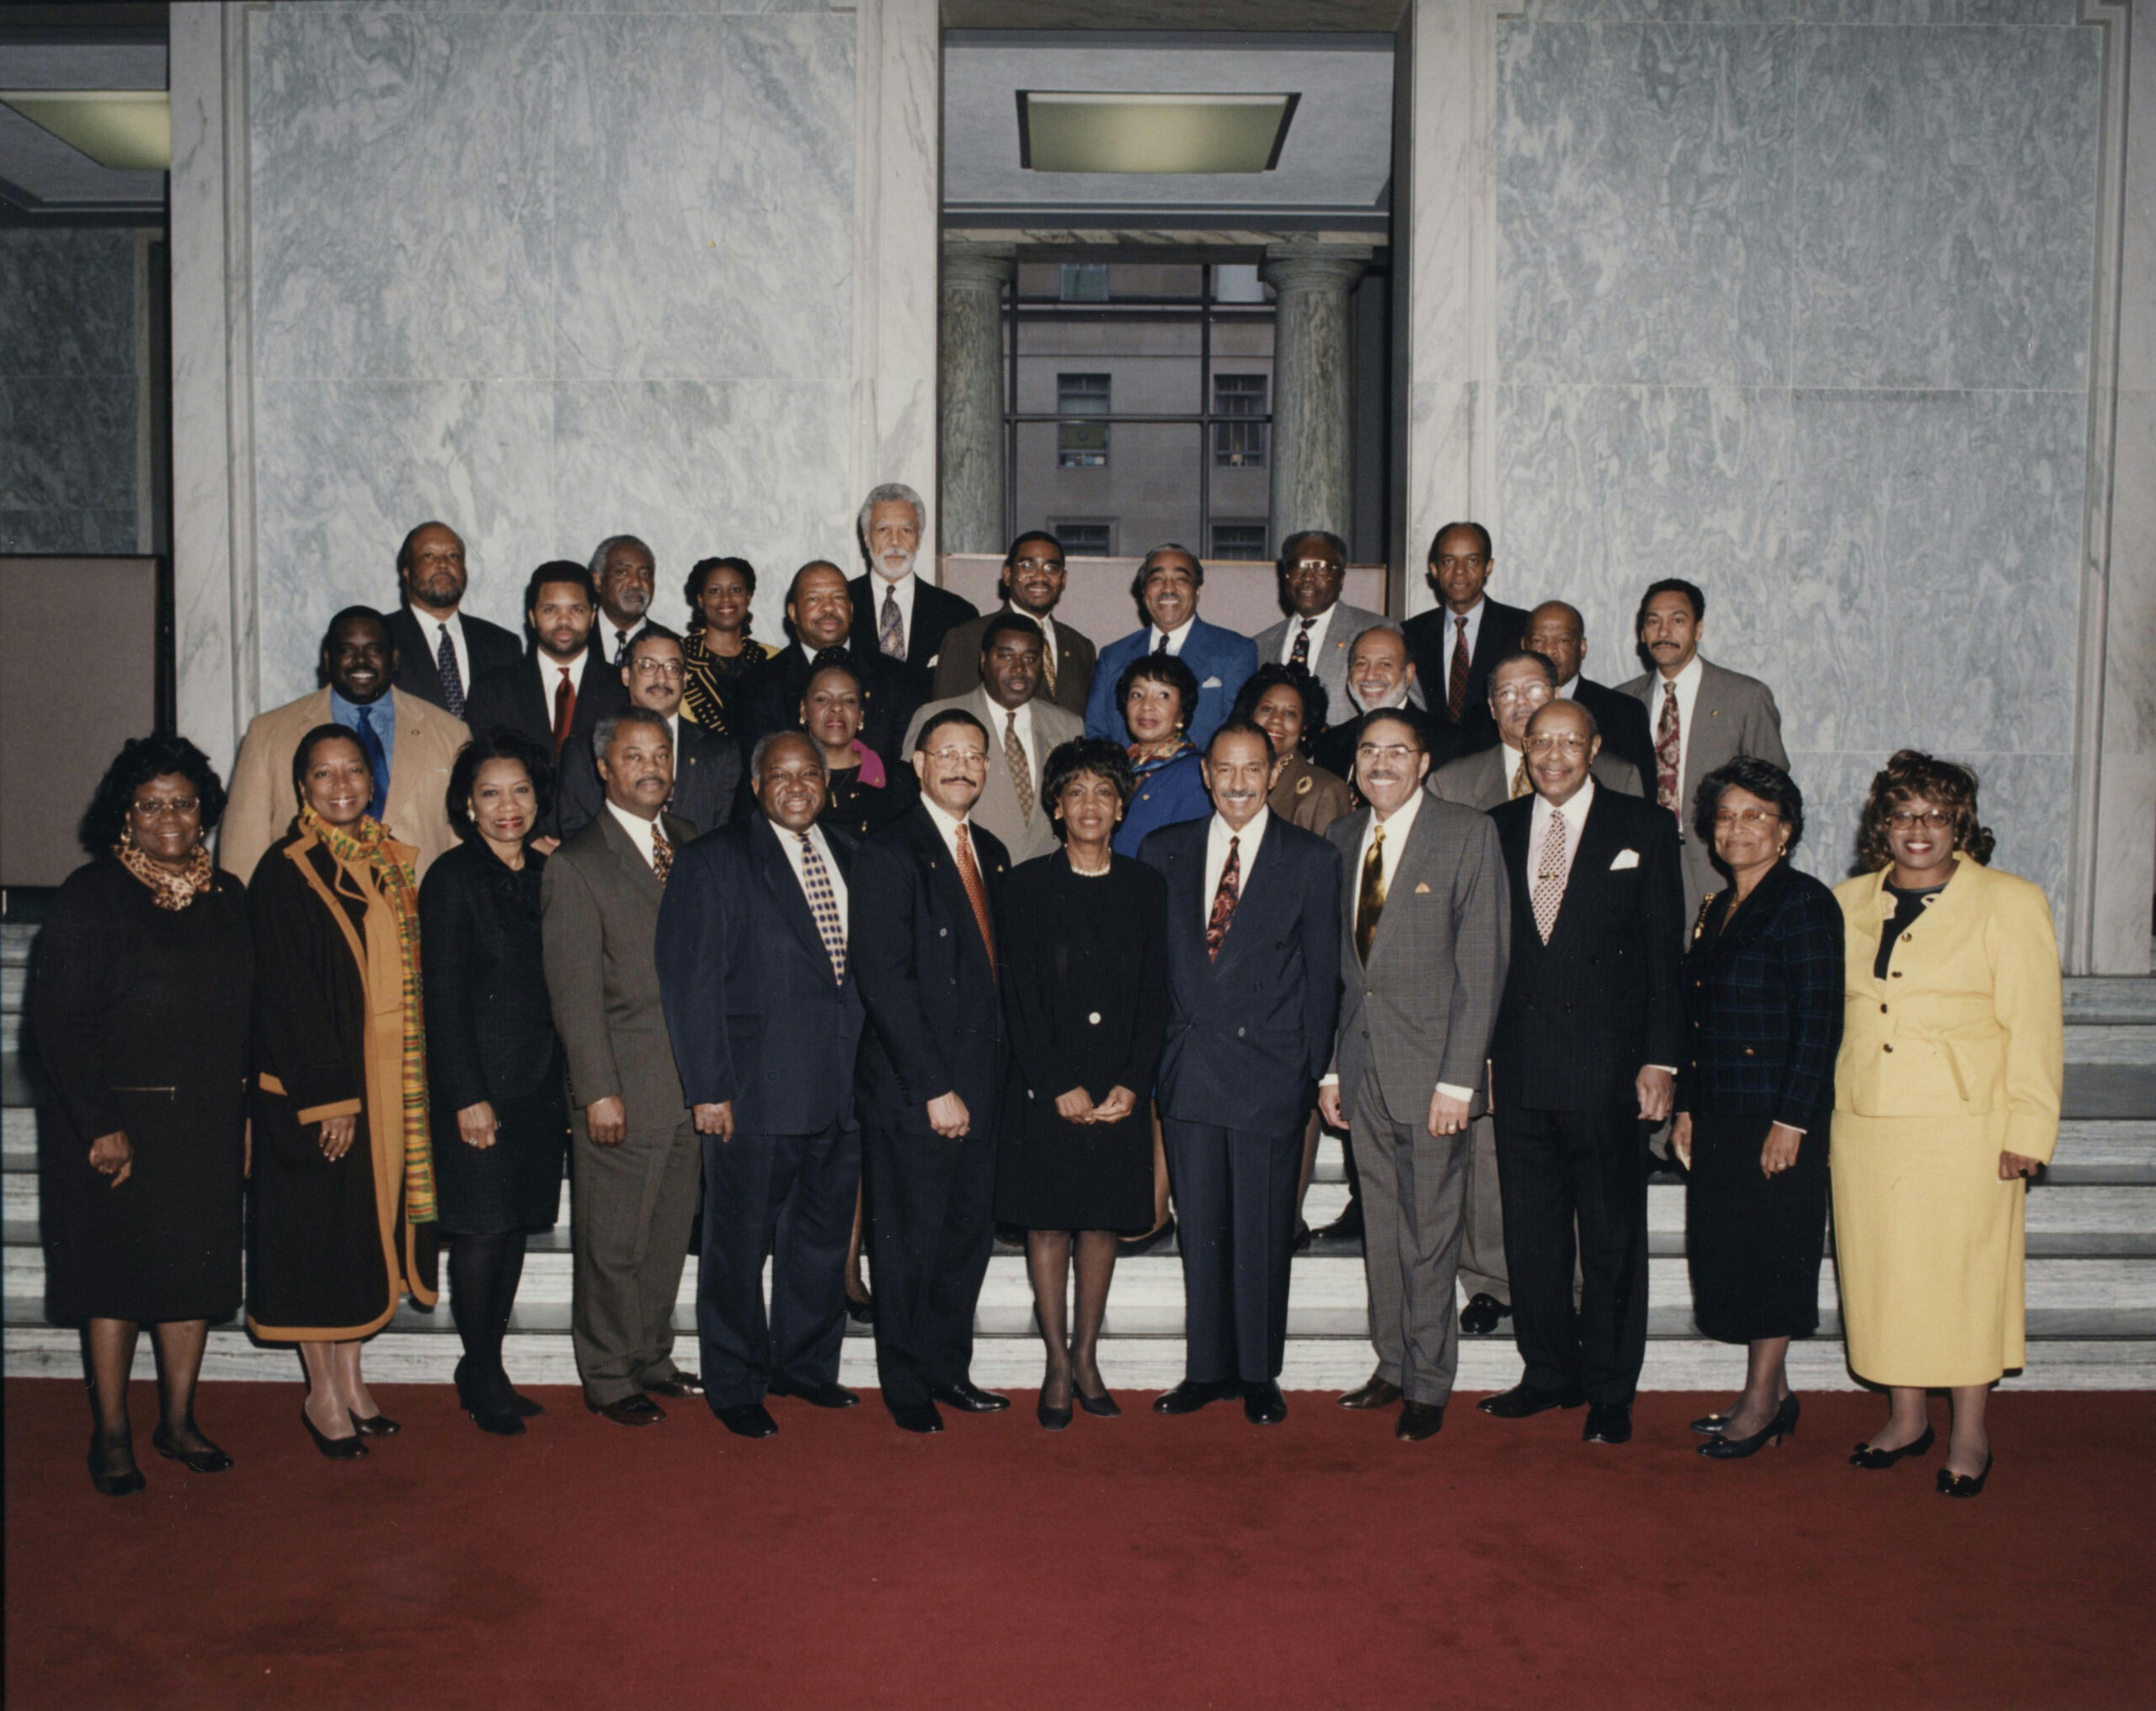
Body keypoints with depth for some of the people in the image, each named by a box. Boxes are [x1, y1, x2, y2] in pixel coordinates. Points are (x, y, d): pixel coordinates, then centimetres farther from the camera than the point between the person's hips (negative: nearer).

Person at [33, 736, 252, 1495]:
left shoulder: (227, 897, 7)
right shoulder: (90, 895, -8)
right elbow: (58, 1020, -11)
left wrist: (242, 1112, 6)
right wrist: (101, 1126, -15)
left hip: (206, 1121, 5)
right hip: (118, 1122, -4)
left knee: (197, 1270, 9)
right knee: (116, 1270, 4)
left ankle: (177, 1421, 23)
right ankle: (111, 1435, 17)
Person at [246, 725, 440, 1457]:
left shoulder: (391, 862, 9)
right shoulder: (286, 873, -10)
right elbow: (285, 997, -13)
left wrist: (413, 1080, 7)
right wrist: (329, 1095, -17)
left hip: (390, 1080, 6)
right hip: (316, 1088, -6)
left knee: (369, 1224, 13)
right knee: (318, 1232, 3)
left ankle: (351, 1377, 25)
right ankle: (324, 1393, 15)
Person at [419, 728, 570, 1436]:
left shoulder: (545, 874, 10)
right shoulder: (452, 879, -7)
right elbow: (444, 998, -10)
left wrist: (565, 1083, 8)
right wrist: (467, 1097, -14)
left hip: (539, 1084, 6)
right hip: (480, 1087, -6)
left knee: (516, 1226, 10)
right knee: (482, 1231, 0)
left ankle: (491, 1367, 21)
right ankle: (478, 1376, 14)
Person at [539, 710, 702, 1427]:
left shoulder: (690, 844, 11)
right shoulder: (576, 864, -7)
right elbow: (575, 993, -9)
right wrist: (598, 1091, -13)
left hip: (693, 1078, 6)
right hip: (625, 1085, -5)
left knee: (670, 1233, 15)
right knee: (613, 1241, 5)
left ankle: (652, 1359, 31)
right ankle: (609, 1376, 20)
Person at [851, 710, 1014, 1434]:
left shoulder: (992, 853, 13)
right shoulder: (888, 853, -9)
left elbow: (995, 963, 14)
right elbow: (885, 980, -15)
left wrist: (997, 1068, 5)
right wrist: (933, 1088, -17)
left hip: (979, 1083, 6)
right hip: (911, 1087, -6)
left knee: (970, 1232, 12)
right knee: (909, 1240, 5)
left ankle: (949, 1368, 28)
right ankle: (906, 1383, 20)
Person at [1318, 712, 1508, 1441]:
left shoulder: (1469, 834, -6)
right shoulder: (1341, 840, 10)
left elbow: (1482, 963, -9)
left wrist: (1457, 1079, -14)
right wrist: (1330, 1066, 8)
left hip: (1431, 1070, -5)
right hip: (1362, 1066, 5)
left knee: (1429, 1233, 2)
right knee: (1380, 1229, 12)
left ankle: (1429, 1385, 16)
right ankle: (1393, 1365, 26)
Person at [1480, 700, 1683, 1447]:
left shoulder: (1641, 829, 1)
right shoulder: (1496, 830, 9)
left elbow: (1663, 952, -1)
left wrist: (1660, 1059, -6)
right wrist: (1478, 1051, 5)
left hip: (1605, 1066, -3)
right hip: (1518, 1068, 3)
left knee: (1612, 1238, 5)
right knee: (1530, 1232, 10)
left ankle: (1610, 1390, 17)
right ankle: (1549, 1371, 24)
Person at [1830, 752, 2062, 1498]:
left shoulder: (2010, 904, 0)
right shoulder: (1848, 904, 12)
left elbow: (2034, 1026, -3)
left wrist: (2026, 1131, -9)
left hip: (1964, 1128, -4)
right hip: (1864, 1129, 4)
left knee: (1963, 1275, 1)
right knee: (1882, 1274, 9)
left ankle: (1970, 1436, 15)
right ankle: (1905, 1418, 24)